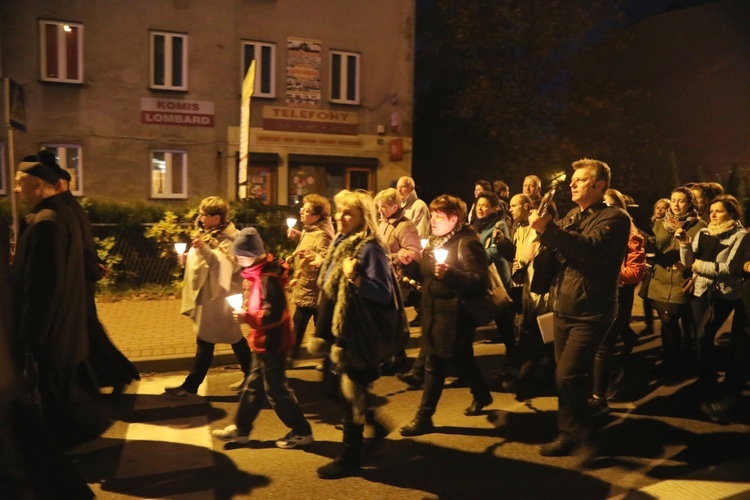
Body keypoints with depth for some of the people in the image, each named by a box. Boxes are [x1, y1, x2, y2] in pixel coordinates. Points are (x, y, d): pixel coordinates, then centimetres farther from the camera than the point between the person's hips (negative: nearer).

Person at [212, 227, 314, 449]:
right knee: (253, 385, 19)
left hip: (272, 341, -10)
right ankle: (241, 429, 33)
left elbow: (274, 314, -28)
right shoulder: (257, 273, 8)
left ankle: (302, 432, 15)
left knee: (276, 389, 1)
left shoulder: (268, 278, -23)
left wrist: (247, 318, -28)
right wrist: (246, 311, 5)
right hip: (263, 340, 10)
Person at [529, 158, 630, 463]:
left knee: (567, 377, -12)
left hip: (591, 313, -7)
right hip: (564, 309, 7)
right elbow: (559, 250, 4)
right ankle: (568, 435, 27)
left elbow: (590, 247, -29)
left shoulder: (615, 218, -11)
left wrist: (547, 228, -32)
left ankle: (584, 438, 8)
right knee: (568, 378, 14)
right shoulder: (573, 215, 13)